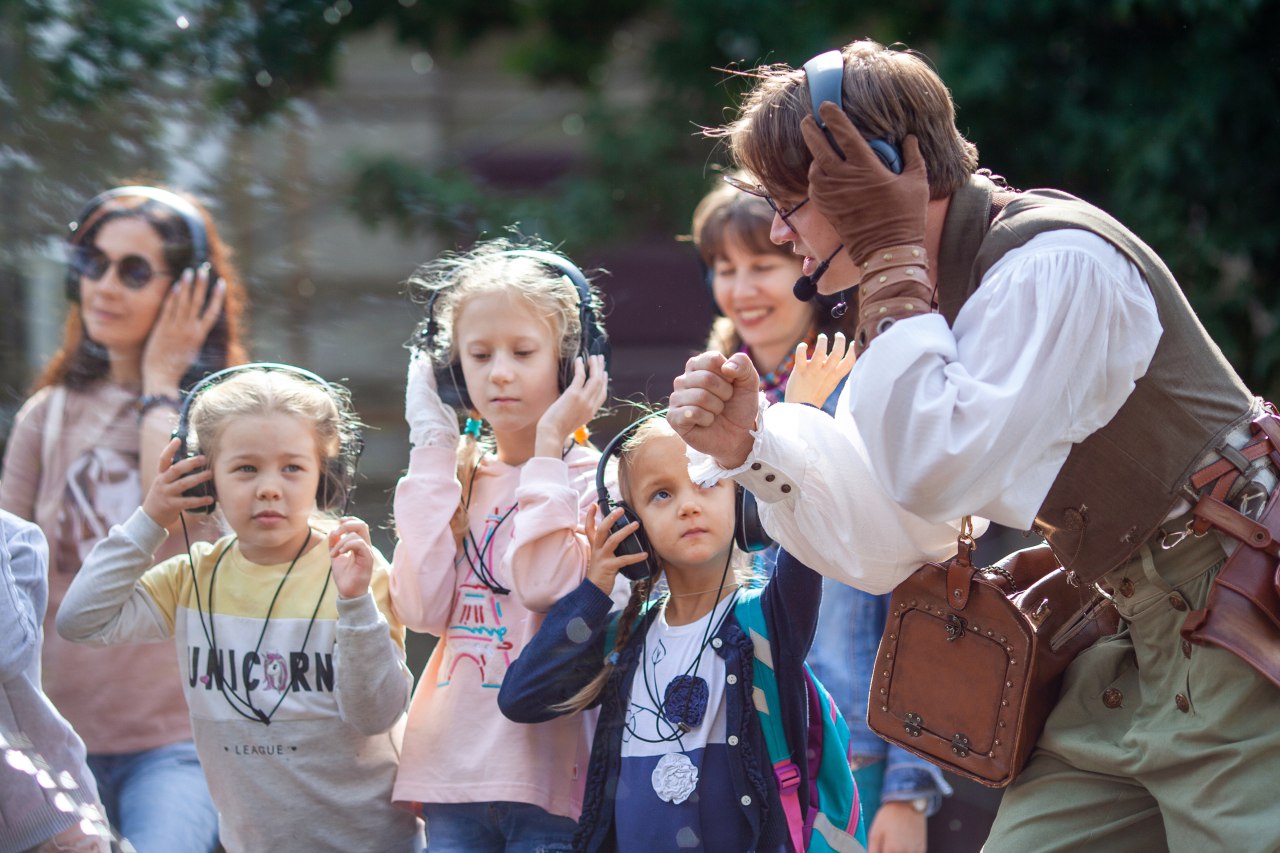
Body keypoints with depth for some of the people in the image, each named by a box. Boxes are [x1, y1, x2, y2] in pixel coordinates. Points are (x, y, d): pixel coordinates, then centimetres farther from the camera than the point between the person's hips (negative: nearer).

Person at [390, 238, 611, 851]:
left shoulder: (591, 478, -3)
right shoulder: (456, 474, 11)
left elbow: (547, 587, -21)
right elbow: (422, 607, -5)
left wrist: (548, 444, -14)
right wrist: (433, 454, -1)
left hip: (548, 775, -4)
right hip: (454, 771, 5)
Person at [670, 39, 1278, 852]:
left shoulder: (1055, 265, -19)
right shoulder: (925, 294, 9)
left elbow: (939, 473, -28)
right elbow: (880, 545, 11)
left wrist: (891, 258, -21)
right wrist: (747, 441, -5)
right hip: (1140, 647, 9)